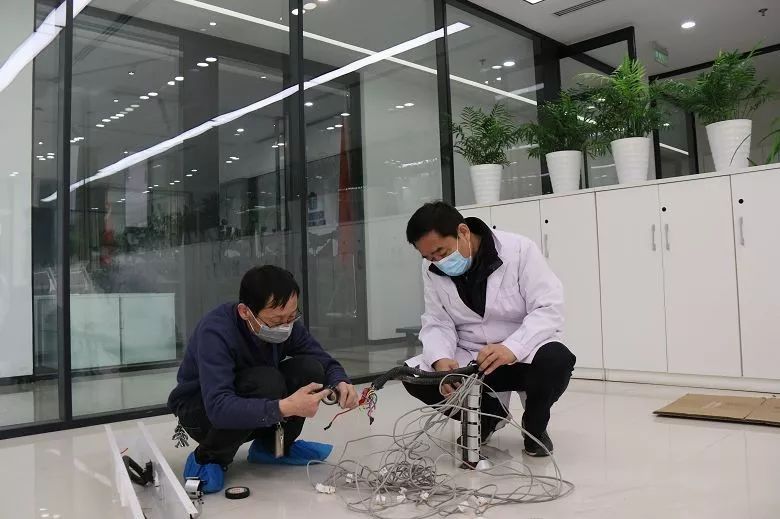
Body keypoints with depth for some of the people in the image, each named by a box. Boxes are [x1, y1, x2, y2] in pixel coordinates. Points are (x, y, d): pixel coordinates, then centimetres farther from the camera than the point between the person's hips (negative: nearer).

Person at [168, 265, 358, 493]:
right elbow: (219, 407, -43)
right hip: (200, 410, -5)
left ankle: (273, 447, 3)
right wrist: (284, 407, -53)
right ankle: (207, 459, -10)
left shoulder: (286, 323, -15)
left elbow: (326, 362, -7)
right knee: (267, 381, -35)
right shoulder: (215, 331, -33)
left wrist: (341, 383, -30)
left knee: (310, 368, -20)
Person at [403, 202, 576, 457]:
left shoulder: (519, 250, -16)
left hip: (524, 355, -3)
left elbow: (549, 308, -20)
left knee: (556, 359, -35)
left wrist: (511, 348, -37)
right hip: (467, 359, 4)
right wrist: (441, 360, -27)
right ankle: (487, 415, 7)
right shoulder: (432, 270, -4)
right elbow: (437, 323, -4)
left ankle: (534, 426, -1)